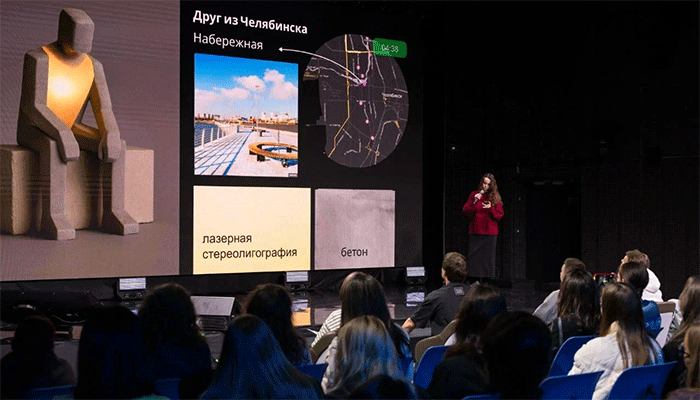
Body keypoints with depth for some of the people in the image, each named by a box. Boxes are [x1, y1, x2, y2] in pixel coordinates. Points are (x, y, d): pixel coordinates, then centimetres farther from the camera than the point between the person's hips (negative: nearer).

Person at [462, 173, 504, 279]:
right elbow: (465, 210, 3)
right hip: (475, 232, 1)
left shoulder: (495, 197, 5)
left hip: (490, 233, -1)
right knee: (474, 258, -1)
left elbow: (499, 216, 3)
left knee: (489, 258, -1)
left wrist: (491, 208, -14)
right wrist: (474, 202, -11)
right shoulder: (474, 194, 7)